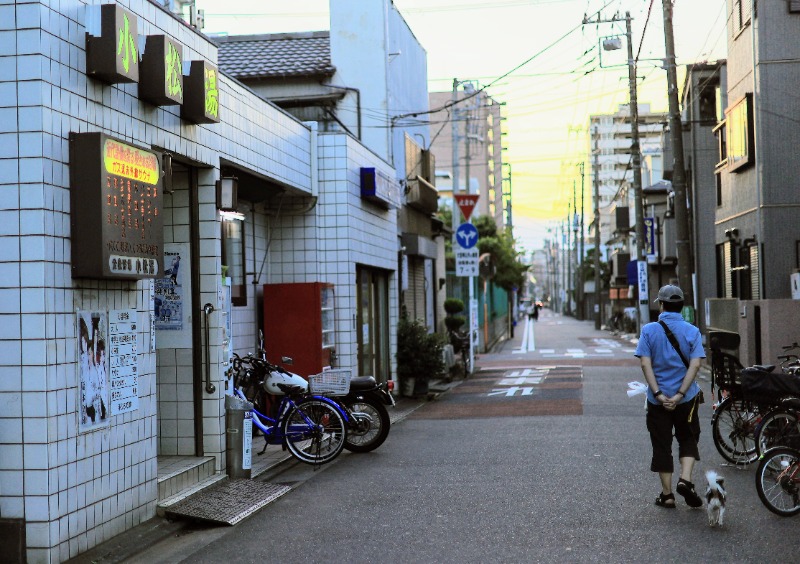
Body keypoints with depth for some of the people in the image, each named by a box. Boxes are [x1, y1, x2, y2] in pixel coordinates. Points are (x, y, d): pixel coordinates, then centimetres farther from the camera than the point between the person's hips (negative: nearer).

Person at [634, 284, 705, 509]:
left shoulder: (649, 330, -4)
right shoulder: (692, 331, -1)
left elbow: (645, 364, -12)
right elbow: (695, 365, -11)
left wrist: (658, 394, -13)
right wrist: (680, 395, -13)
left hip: (657, 399, 0)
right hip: (686, 398, 1)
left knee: (662, 445, 9)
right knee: (688, 440, 17)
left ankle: (667, 495, 14)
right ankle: (685, 480, -3)